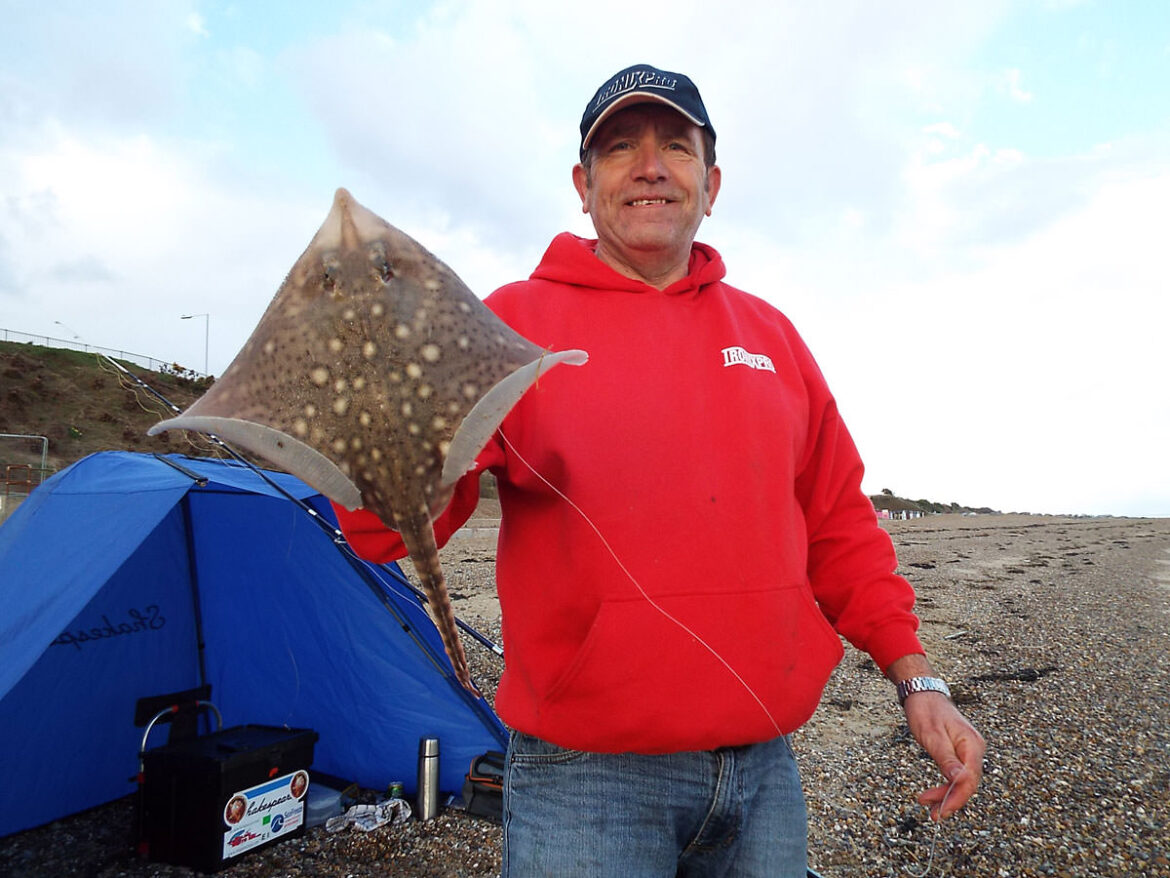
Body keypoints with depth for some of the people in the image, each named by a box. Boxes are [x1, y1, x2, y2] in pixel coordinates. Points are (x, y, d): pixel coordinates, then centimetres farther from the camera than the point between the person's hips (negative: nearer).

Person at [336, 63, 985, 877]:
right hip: (588, 774, -4)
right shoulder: (515, 321, -6)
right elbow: (383, 527, -13)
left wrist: (917, 678, 9)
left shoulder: (769, 332, 8)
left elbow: (837, 523, 13)